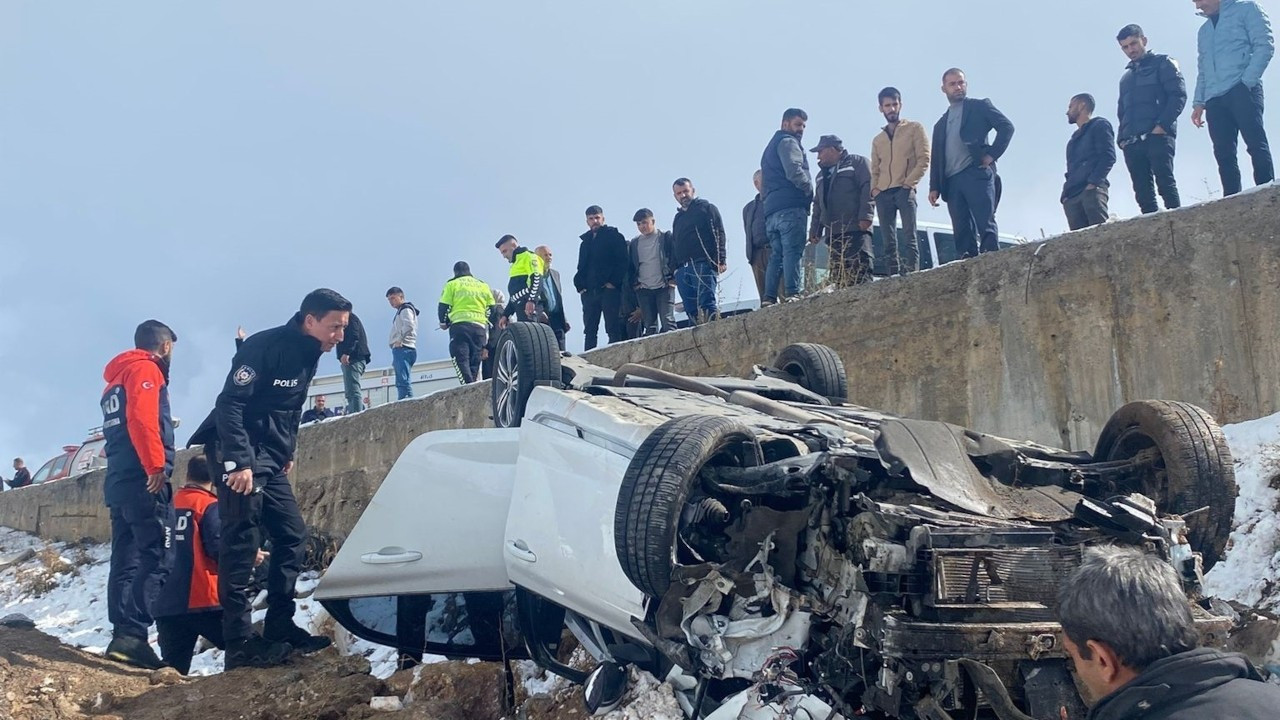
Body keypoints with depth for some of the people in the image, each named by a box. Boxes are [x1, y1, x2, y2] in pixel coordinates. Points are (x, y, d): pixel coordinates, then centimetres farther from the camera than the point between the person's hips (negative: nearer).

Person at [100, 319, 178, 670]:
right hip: (144, 479, -10)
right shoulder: (146, 370, -4)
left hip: (118, 480, 10)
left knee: (126, 559, 8)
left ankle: (122, 633, 5)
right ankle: (133, 634, -23)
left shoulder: (116, 379, 26)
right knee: (158, 558, -14)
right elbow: (142, 419, -19)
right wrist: (157, 465, -23)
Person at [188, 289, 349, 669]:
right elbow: (229, 403, -22)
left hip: (271, 462, 9)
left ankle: (280, 628, 14)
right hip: (239, 457, -9)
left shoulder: (309, 355, 10)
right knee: (242, 542, -10)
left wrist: (288, 453, 16)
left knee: (291, 535, 8)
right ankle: (239, 643, -8)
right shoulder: (266, 346, -17)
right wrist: (239, 462, -27)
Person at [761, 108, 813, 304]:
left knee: (776, 255, 4)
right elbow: (794, 171, -15)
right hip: (790, 206, -9)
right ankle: (793, 293, -24)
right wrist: (810, 191, -4)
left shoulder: (770, 148, 31)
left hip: (771, 209, 9)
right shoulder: (788, 142, 1)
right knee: (793, 251, -15)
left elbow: (764, 183, 27)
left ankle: (769, 298, -6)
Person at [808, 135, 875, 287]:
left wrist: (865, 216, -18)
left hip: (856, 229, -7)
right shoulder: (821, 175, 29)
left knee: (861, 270, -17)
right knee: (838, 275, 0)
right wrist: (815, 229, 18)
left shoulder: (857, 163, 5)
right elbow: (817, 205, 29)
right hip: (833, 233, 7)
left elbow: (868, 189, -7)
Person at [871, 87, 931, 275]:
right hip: (883, 194, 5)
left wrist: (909, 183, -10)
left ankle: (912, 273, -22)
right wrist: (874, 189, 4)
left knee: (909, 237, -15)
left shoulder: (914, 128, 9)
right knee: (889, 242, -2)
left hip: (904, 190, -5)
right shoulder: (878, 139, 23)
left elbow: (924, 159, -1)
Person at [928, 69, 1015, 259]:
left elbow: (1006, 127, 1)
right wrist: (934, 187, 9)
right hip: (951, 182, 5)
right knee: (962, 233, -3)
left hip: (977, 174, -5)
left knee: (985, 225, -16)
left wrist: (992, 154, -9)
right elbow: (936, 160, 21)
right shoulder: (941, 125, 26)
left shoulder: (980, 107, 13)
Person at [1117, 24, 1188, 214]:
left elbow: (1179, 95, -2)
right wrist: (1122, 138, 10)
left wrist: (1162, 125, -15)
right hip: (1132, 142, 6)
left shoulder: (1162, 63, 10)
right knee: (1143, 192, -4)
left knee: (1165, 183, -18)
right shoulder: (1125, 77, 28)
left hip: (1158, 136, -6)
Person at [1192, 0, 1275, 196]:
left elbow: (1265, 45, -2)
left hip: (1241, 90, -6)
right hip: (1214, 99, 6)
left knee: (1256, 144, -15)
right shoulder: (1204, 30, 28)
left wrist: (1247, 80, -13)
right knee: (1224, 154, -4)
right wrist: (1199, 102, 14)